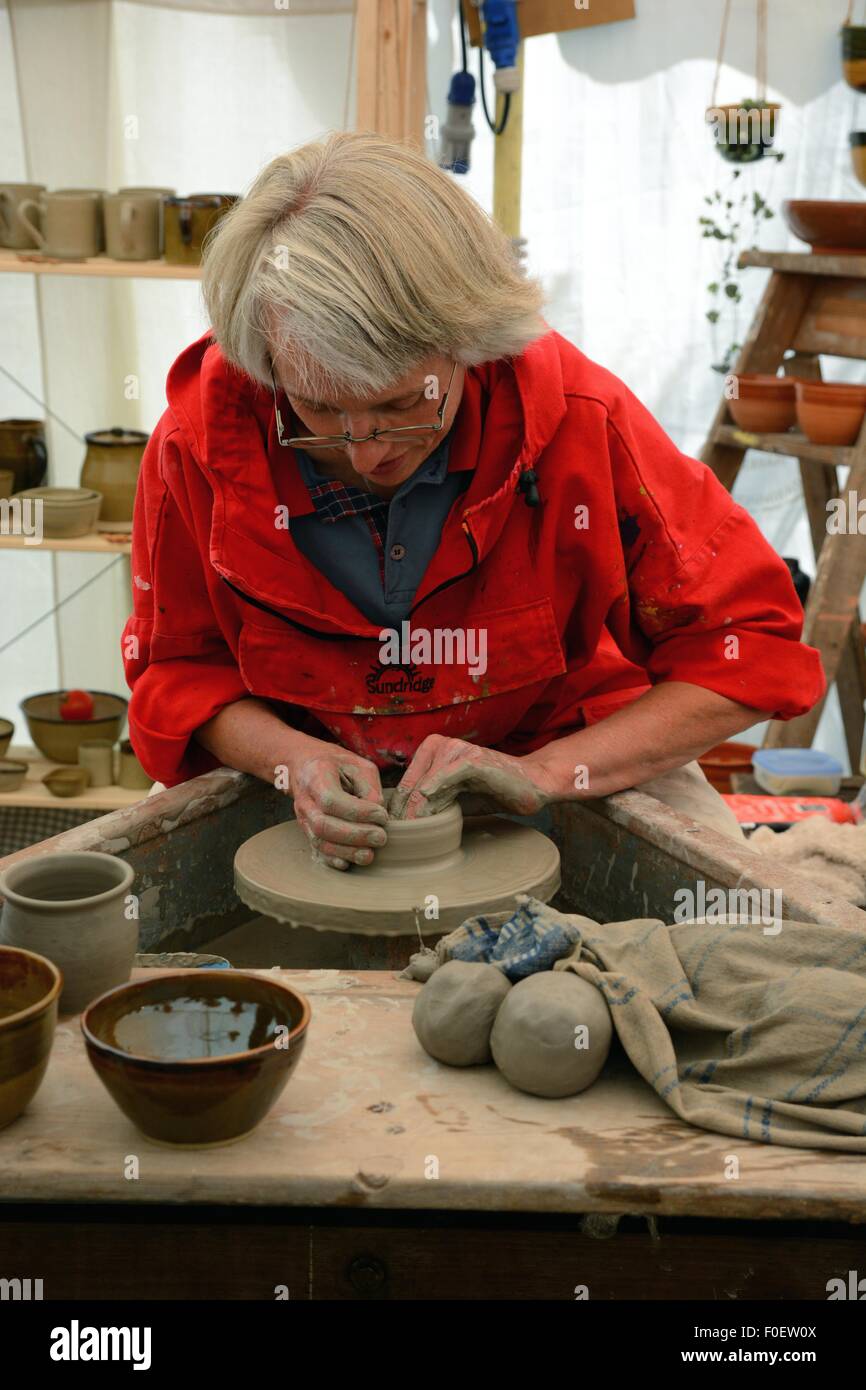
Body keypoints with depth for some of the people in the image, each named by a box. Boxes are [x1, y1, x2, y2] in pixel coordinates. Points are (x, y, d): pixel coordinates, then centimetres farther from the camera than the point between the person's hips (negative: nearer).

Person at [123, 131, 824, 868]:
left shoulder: (574, 416, -24)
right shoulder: (201, 441, -20)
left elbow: (751, 643, -16)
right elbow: (179, 669, -2)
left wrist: (545, 772, -26)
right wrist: (293, 760, -24)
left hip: (565, 752, -1)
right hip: (329, 767, 2)